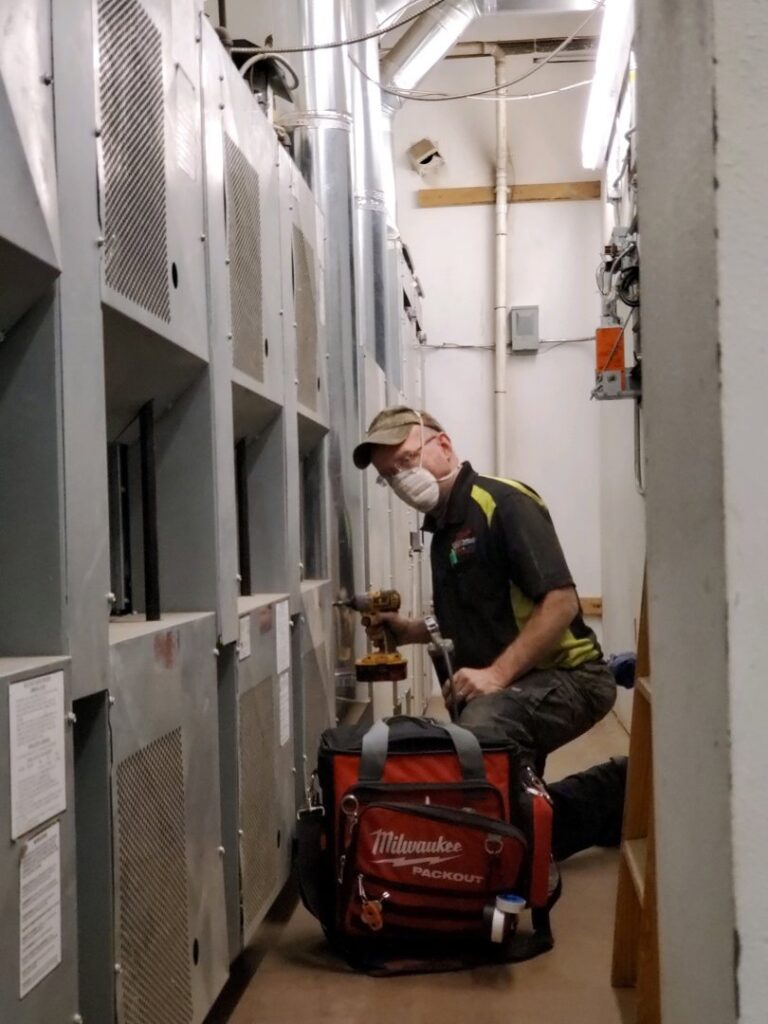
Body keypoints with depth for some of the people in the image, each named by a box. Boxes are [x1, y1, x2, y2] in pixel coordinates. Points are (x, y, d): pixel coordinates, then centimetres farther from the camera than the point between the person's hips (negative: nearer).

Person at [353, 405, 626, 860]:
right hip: (509, 688, 10)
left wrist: (496, 675, -26)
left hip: (567, 675, -10)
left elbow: (561, 602, -21)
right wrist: (410, 631, 9)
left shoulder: (503, 502, -12)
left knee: (481, 728, -37)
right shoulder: (443, 529, 16)